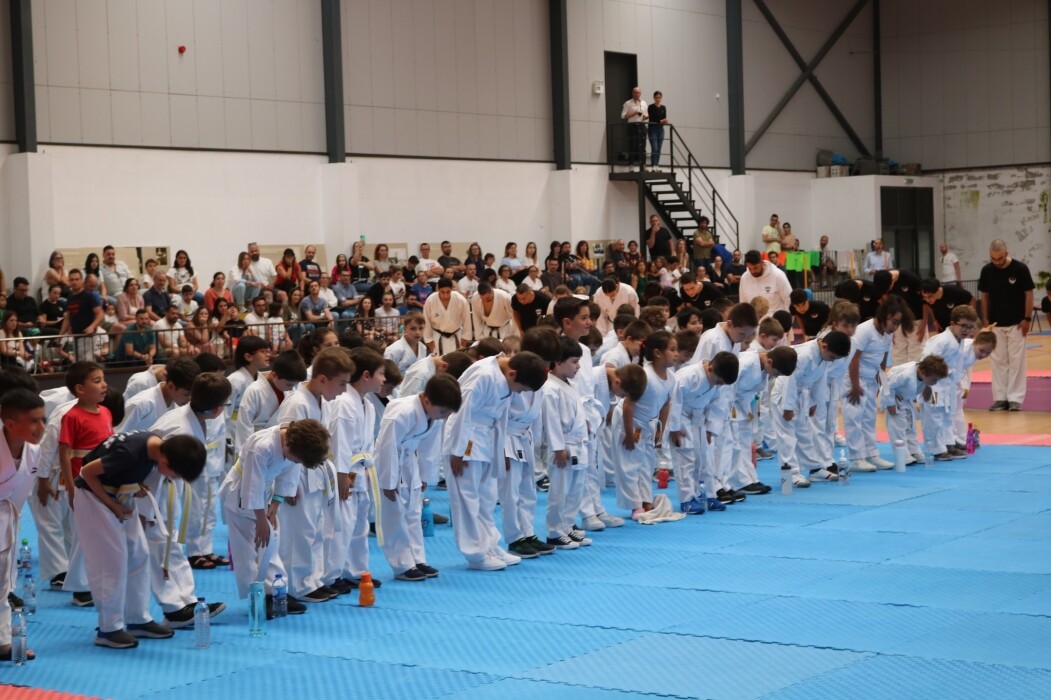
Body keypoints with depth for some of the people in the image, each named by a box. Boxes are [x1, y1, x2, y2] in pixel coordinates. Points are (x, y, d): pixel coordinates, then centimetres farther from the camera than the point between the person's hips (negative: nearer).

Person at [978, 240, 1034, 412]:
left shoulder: (1020, 269, -13)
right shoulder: (986, 270, -5)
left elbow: (1028, 294, -7)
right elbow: (985, 296, 5)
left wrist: (1027, 318, -10)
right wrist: (985, 319, 2)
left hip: (1016, 323, -3)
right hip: (996, 323, 3)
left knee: (1016, 361, 0)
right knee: (998, 361, 7)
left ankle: (1015, 399, 5)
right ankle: (1000, 398, 13)